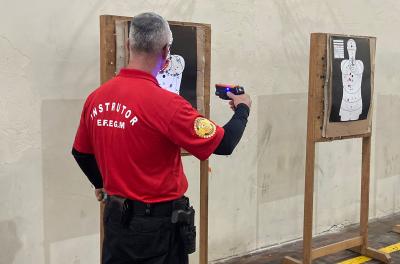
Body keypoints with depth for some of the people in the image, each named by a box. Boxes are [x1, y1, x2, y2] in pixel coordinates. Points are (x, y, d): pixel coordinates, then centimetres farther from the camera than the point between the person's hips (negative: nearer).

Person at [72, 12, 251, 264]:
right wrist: (243, 109, 2)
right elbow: (224, 144, -17)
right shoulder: (165, 103, -23)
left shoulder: (96, 98, -3)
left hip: (116, 216, 6)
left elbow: (81, 153, 11)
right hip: (159, 222, -5)